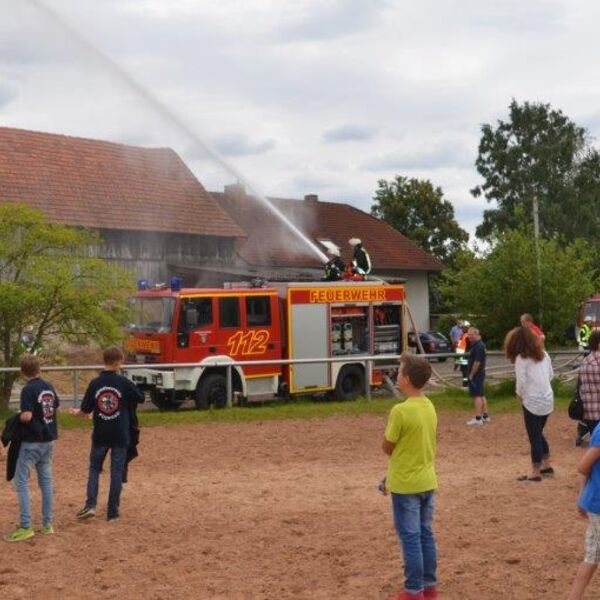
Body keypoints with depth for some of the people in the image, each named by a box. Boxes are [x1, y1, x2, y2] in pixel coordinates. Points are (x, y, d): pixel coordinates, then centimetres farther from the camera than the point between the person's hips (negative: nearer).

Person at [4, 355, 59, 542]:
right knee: (46, 480, 12)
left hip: (32, 442, -7)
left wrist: (17, 417, -4)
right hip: (49, 440, 7)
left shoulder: (28, 389, -16)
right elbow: (56, 407, 19)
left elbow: (26, 416, -23)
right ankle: (48, 524, 15)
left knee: (21, 482, -2)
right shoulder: (49, 387, 6)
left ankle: (26, 527, -6)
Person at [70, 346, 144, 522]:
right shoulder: (124, 382, -11)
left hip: (100, 435, 2)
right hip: (120, 435, -1)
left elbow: (86, 410, -1)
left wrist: (76, 412, 21)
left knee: (94, 468, 16)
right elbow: (141, 398, 1)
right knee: (117, 472, 6)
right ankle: (112, 512, 8)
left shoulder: (95, 384, -6)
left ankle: (90, 505, 2)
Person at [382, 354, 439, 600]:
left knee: (411, 538, 1)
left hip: (406, 485, -7)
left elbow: (387, 448, -12)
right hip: (427, 482, 7)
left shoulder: (400, 411, -21)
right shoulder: (430, 407, 4)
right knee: (426, 535, 14)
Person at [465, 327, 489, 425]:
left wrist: (471, 375, -19)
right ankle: (485, 416, 21)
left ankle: (478, 418, -7)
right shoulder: (475, 345, 13)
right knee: (481, 395, 15)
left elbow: (477, 362, -23)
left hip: (476, 375, -11)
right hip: (479, 374, 11)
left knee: (477, 395, -8)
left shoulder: (479, 346, -20)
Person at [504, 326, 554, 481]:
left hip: (533, 402, -7)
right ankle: (546, 465, 30)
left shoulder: (521, 358, -12)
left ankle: (535, 473, 7)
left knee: (534, 437, 1)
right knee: (539, 434, 23)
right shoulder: (543, 354, 8)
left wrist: (519, 395, 2)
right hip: (547, 400, 7)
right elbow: (551, 375, 14)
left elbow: (521, 381, -14)